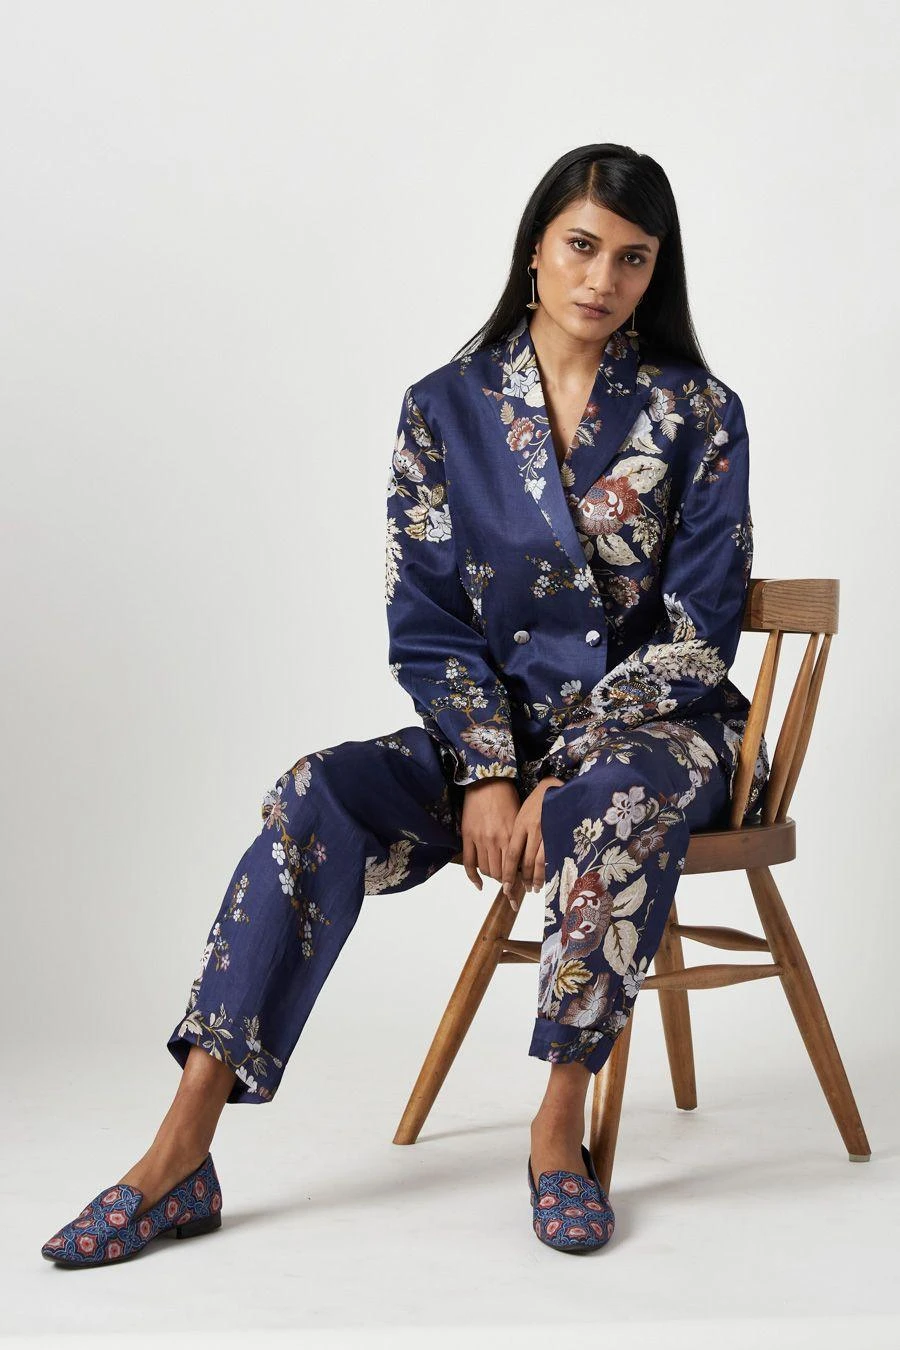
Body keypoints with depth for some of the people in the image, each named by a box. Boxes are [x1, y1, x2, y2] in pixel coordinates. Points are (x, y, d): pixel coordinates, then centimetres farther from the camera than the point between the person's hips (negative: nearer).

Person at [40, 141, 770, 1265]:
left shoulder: (696, 414, -3)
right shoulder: (447, 410, 2)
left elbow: (697, 631, -8)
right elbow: (427, 626, 0)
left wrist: (561, 784, -18)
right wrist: (487, 774, -16)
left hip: (656, 724, -2)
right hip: (500, 722, 2)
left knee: (624, 798, -39)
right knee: (318, 796, -25)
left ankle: (560, 1126, -22)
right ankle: (179, 1154, -25)